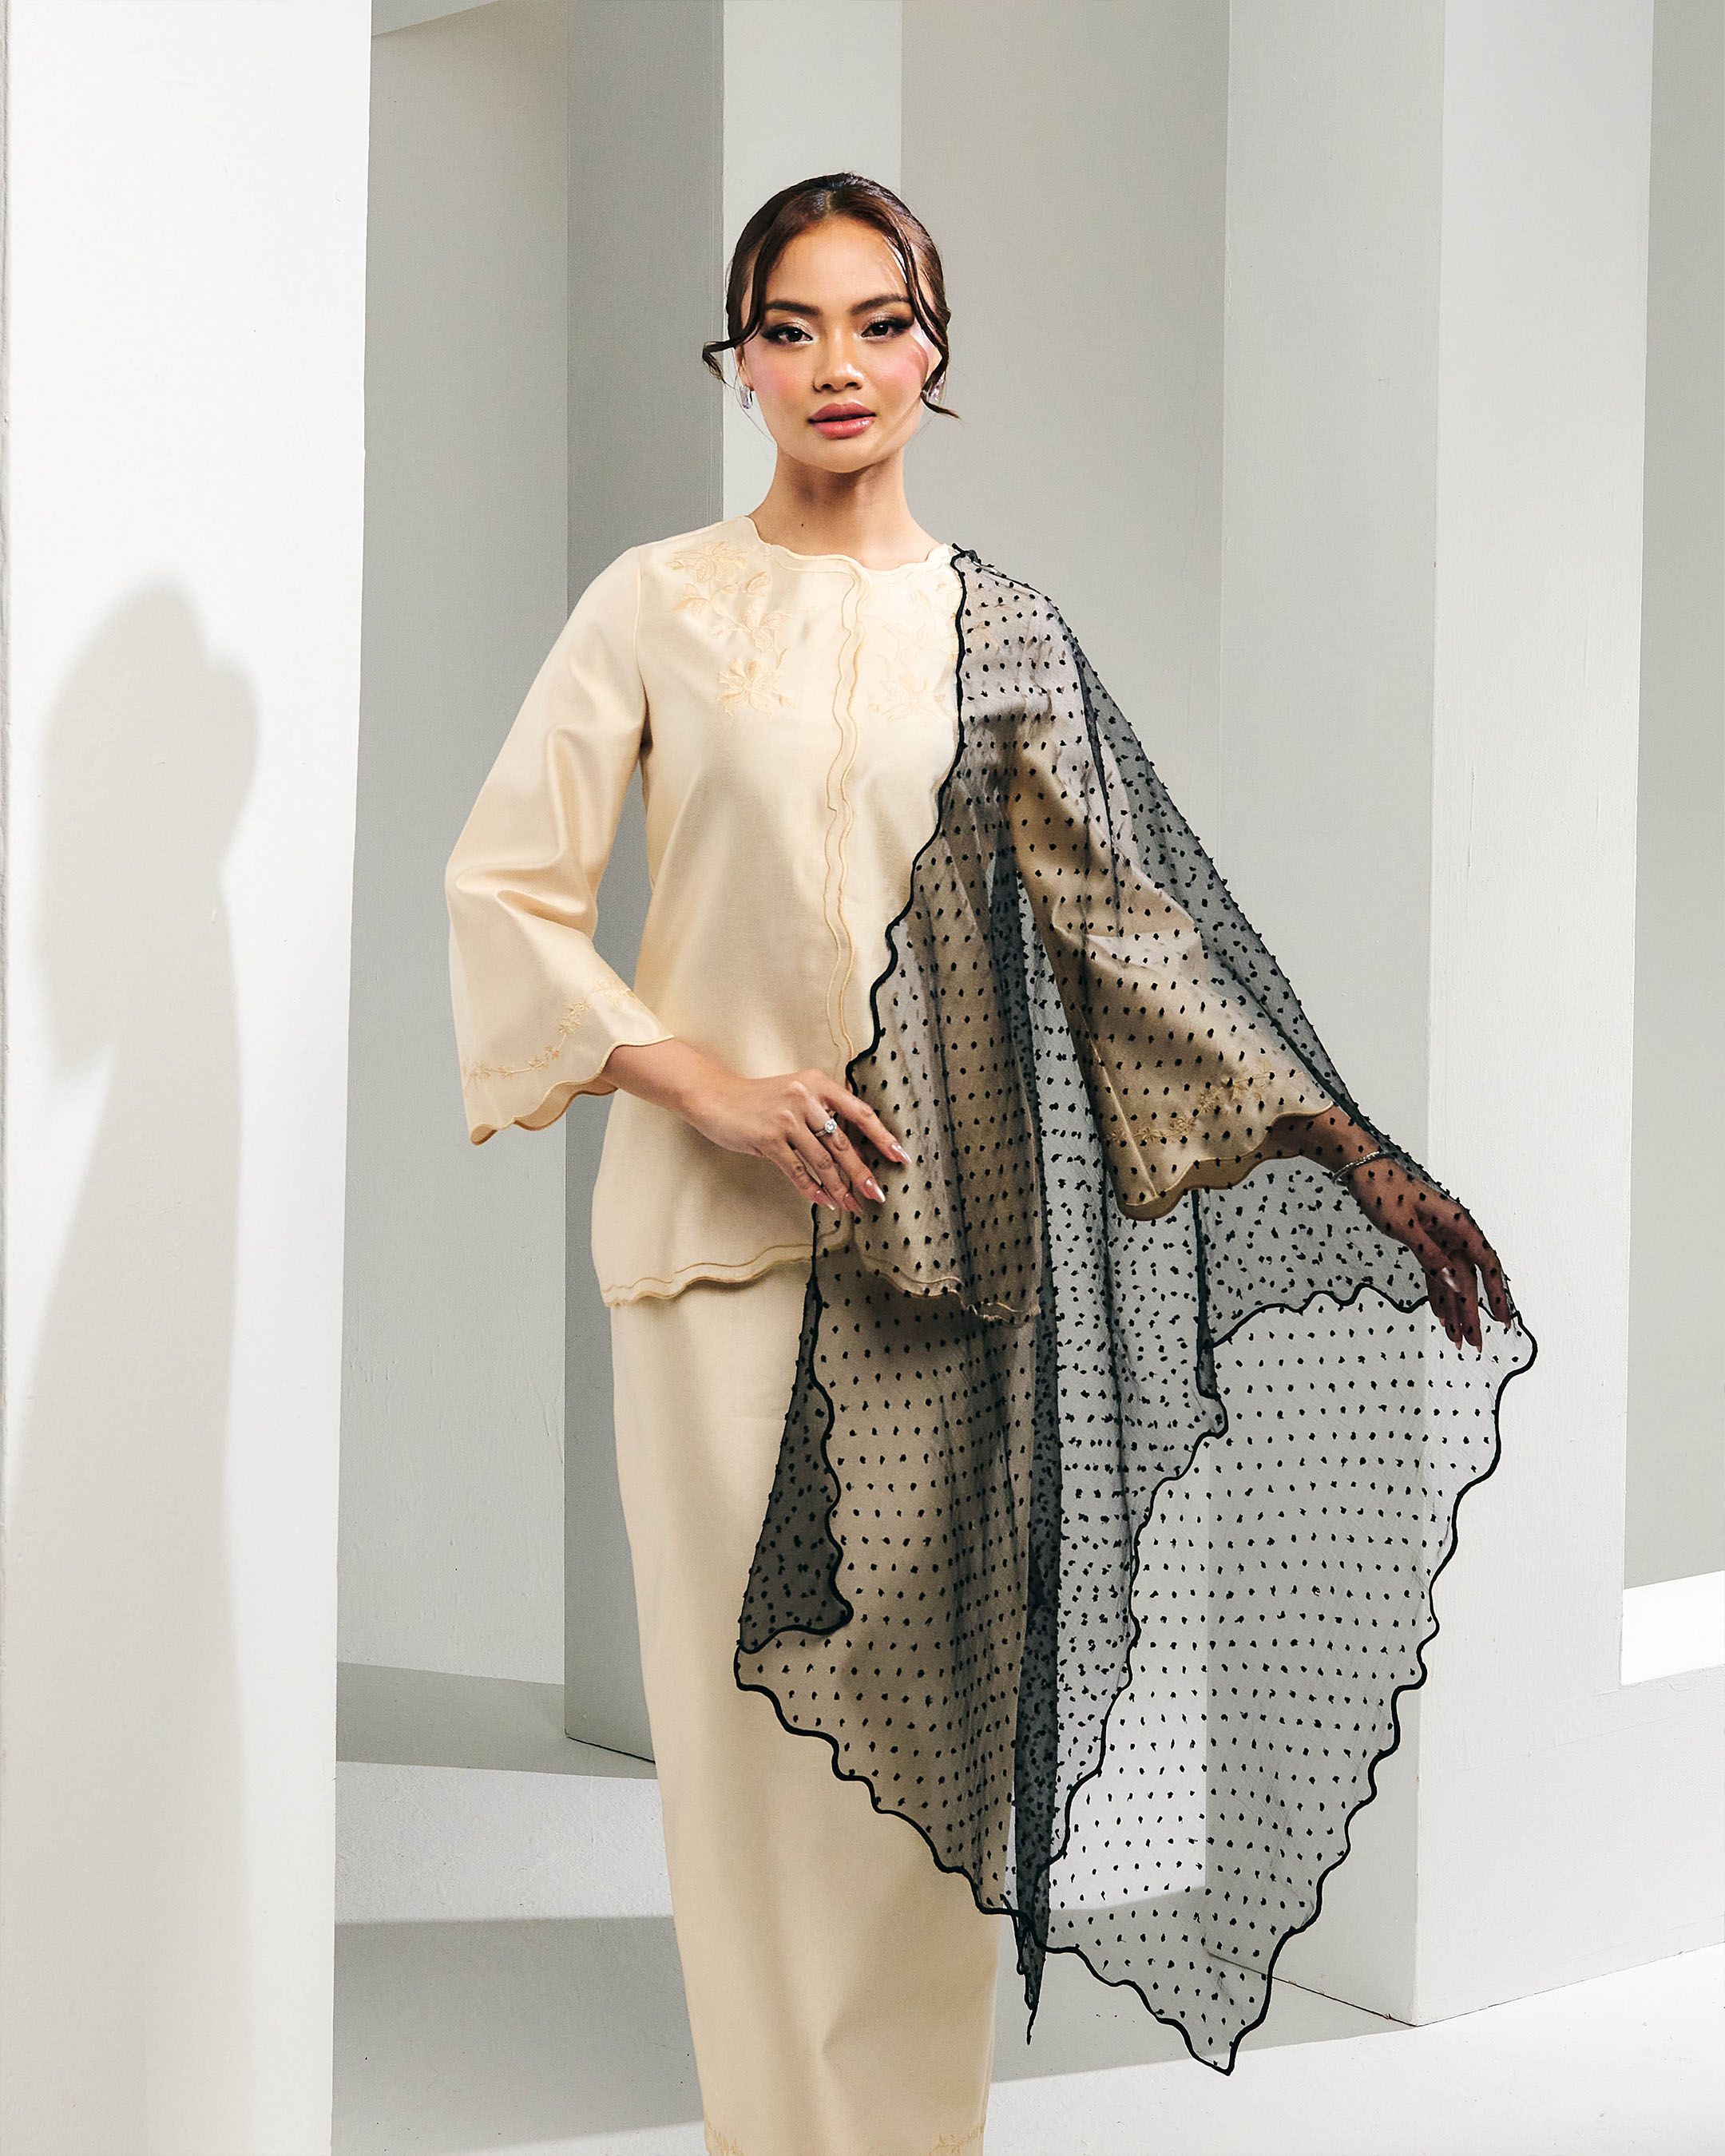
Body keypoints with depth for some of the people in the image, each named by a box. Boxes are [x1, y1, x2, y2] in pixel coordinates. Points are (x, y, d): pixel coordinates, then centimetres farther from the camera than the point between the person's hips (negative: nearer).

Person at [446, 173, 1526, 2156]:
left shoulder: (995, 627, 9)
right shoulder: (659, 603, 3)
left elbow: (1130, 908, 6)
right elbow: (502, 882, 0)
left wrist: (1356, 1152, -1)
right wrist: (709, 1083, -12)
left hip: (944, 1228, 2)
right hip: (721, 1213, -1)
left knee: (922, 1688, 3)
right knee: (750, 1688, 2)